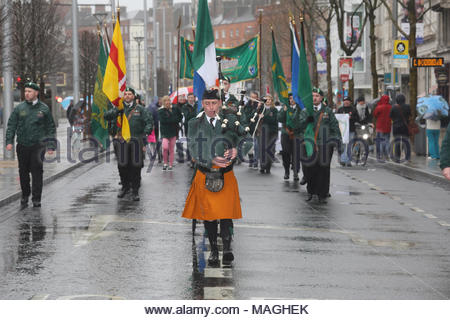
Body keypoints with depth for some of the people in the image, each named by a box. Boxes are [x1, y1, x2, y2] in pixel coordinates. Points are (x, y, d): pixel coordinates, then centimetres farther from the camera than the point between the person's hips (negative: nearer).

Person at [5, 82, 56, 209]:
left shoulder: (44, 109, 4)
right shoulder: (19, 108, 6)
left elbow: (51, 128, 7)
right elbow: (11, 125, 6)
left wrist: (51, 146, 0)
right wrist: (9, 141, -6)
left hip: (38, 146, -2)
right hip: (22, 145, 2)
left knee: (37, 172, -5)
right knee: (23, 172, 8)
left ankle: (36, 199, 1)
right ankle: (25, 196, 24)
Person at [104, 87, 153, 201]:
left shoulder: (140, 109, 6)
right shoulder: (119, 108, 9)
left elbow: (149, 120, 4)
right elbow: (106, 116, -2)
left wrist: (147, 131, -12)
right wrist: (116, 111, -20)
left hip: (136, 141, -2)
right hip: (122, 141, 2)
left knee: (135, 166, -2)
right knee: (122, 166, 8)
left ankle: (135, 191, 5)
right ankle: (125, 187, 27)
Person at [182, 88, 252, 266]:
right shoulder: (195, 124, 3)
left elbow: (247, 140, -2)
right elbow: (194, 149, -5)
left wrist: (236, 150, -23)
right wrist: (211, 160, -20)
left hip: (225, 176, -1)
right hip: (204, 176, 1)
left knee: (226, 213, -4)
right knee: (208, 215, 6)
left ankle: (227, 248, 11)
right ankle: (213, 251, 18)